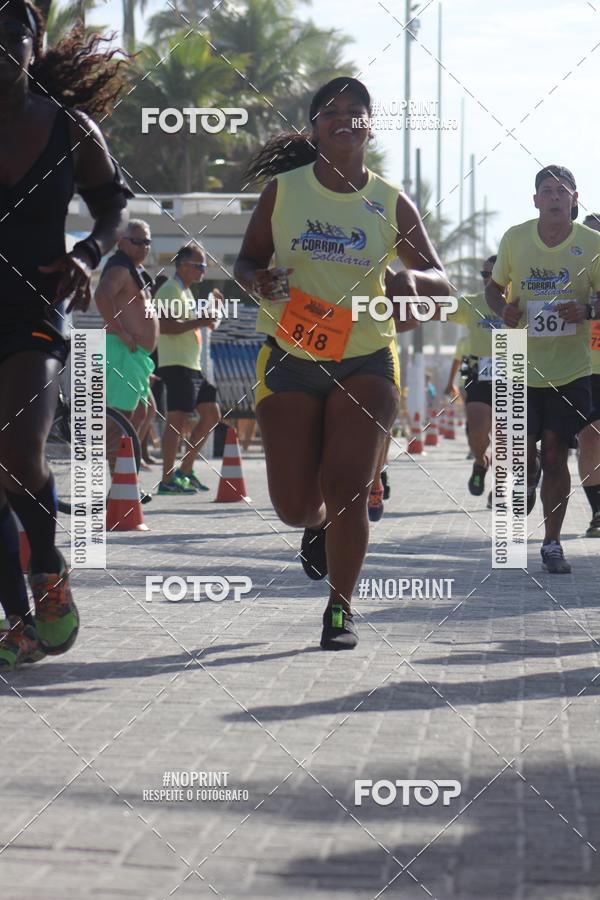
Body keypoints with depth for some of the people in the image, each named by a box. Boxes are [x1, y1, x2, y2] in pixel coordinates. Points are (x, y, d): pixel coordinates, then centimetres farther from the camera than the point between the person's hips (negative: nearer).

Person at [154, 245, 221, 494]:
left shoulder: (186, 292, 22)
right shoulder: (170, 290, -10)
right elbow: (164, 326, -23)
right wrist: (199, 322, -22)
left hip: (192, 366, 10)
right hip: (176, 364, -10)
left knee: (212, 415, 10)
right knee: (177, 418, -13)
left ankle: (185, 470, 13)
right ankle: (167, 480, -14)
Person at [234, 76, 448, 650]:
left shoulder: (391, 204, 1)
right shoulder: (282, 191, 0)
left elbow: (440, 281, 5)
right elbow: (246, 261, 8)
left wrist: (412, 280, -19)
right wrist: (258, 281, -16)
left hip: (366, 362, 0)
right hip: (290, 360, 0)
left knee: (347, 490, -10)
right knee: (294, 505, -1)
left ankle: (341, 610, 9)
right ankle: (319, 525, 38)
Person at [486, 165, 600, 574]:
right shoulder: (515, 238, 0)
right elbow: (494, 287, 14)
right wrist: (503, 309, -8)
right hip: (521, 366, 1)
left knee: (555, 455, 0)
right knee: (522, 453, -7)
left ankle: (552, 544, 12)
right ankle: (528, 479, 29)